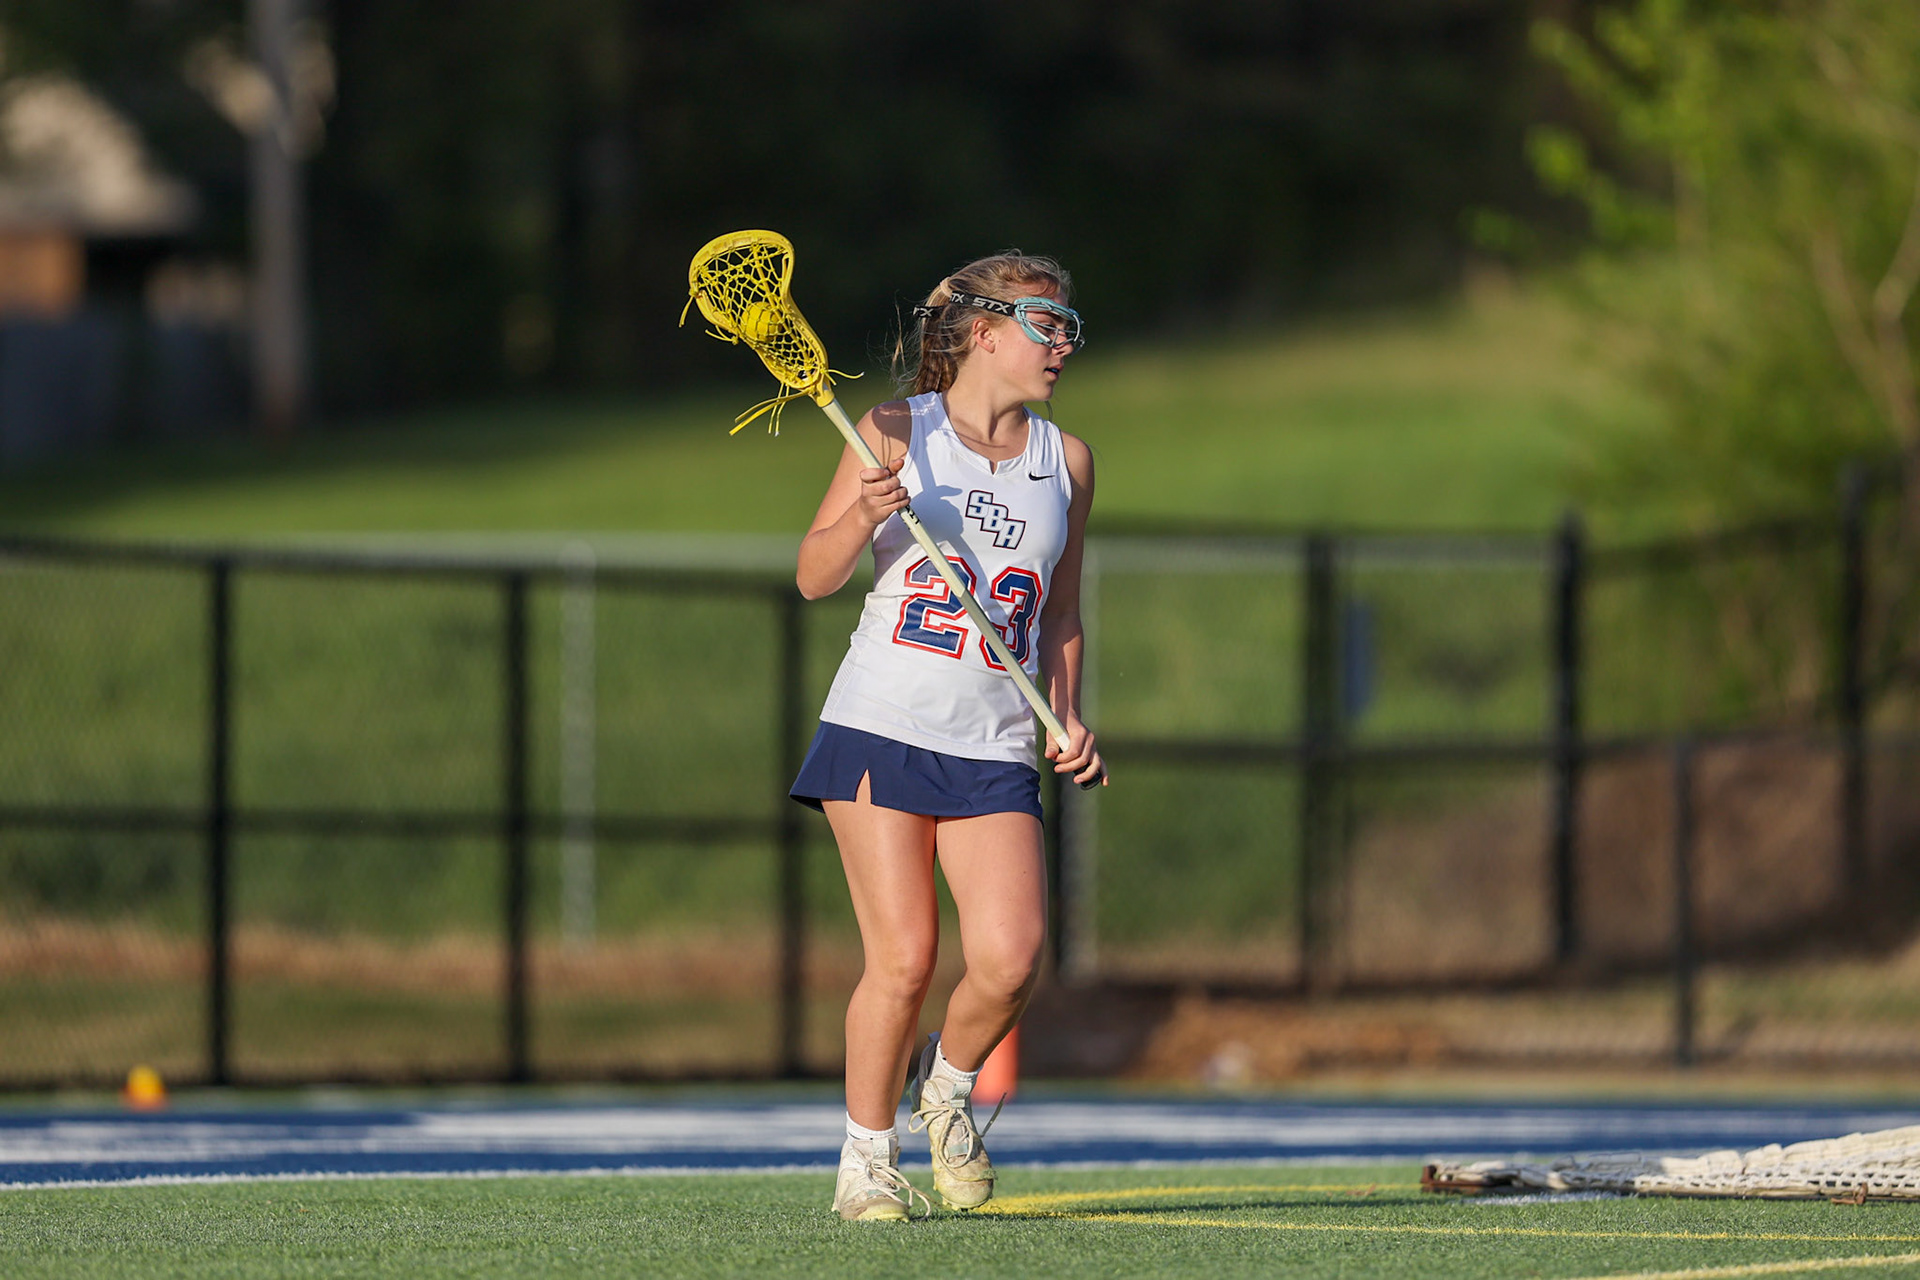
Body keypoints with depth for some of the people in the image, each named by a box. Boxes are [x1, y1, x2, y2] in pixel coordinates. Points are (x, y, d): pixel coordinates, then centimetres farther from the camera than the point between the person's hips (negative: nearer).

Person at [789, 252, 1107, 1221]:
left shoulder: (1066, 462, 13)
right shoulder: (898, 435, 2)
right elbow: (814, 578, 4)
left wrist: (1068, 721, 8)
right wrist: (864, 519, -15)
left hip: (996, 750, 3)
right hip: (881, 730, -3)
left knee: (1009, 959, -14)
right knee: (903, 960, -9)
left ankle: (947, 1087, 16)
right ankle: (866, 1158, 9)